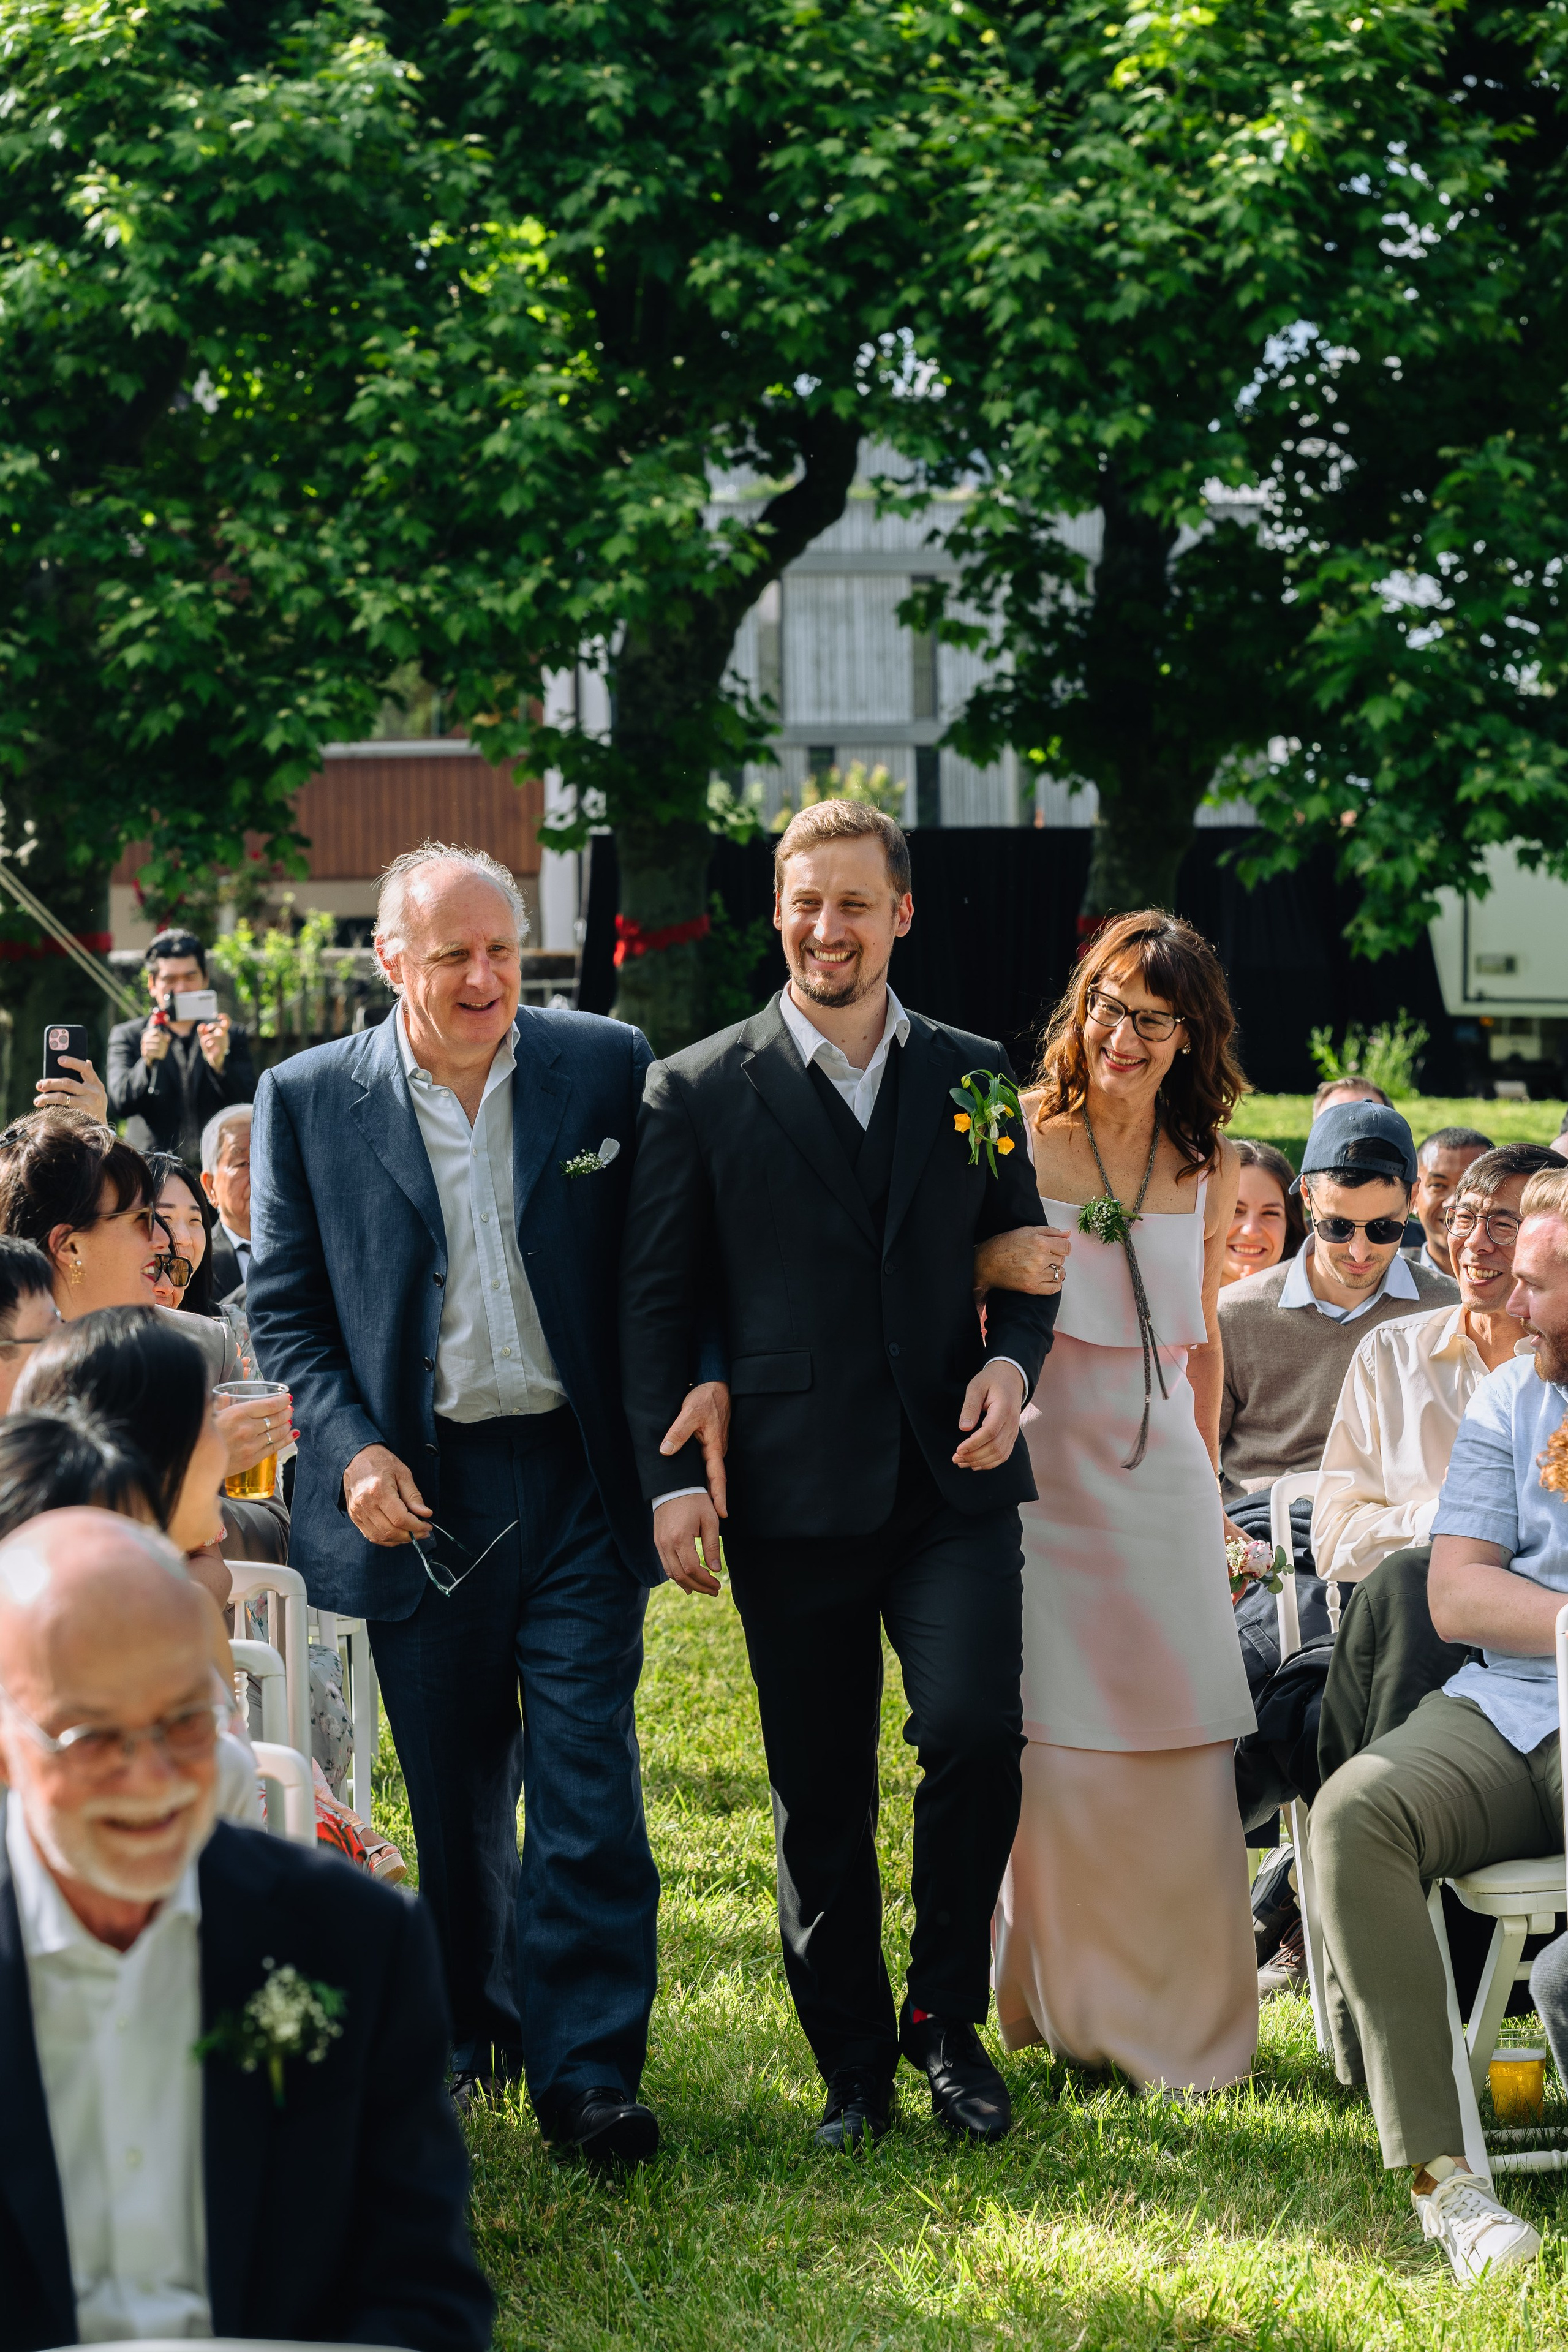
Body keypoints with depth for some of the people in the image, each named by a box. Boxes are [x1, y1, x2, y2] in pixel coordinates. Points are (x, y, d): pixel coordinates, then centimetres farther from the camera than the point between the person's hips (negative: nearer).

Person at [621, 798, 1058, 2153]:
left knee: (975, 1729, -16)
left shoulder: (975, 1077, 10)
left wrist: (1013, 1361, -5)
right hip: (793, 1494, -1)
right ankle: (855, 2065, 19)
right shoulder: (699, 1092, 4)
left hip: (952, 1480, 1)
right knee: (820, 1798, 4)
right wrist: (670, 1473, -4)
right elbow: (654, 1302, 4)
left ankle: (946, 2017, 5)